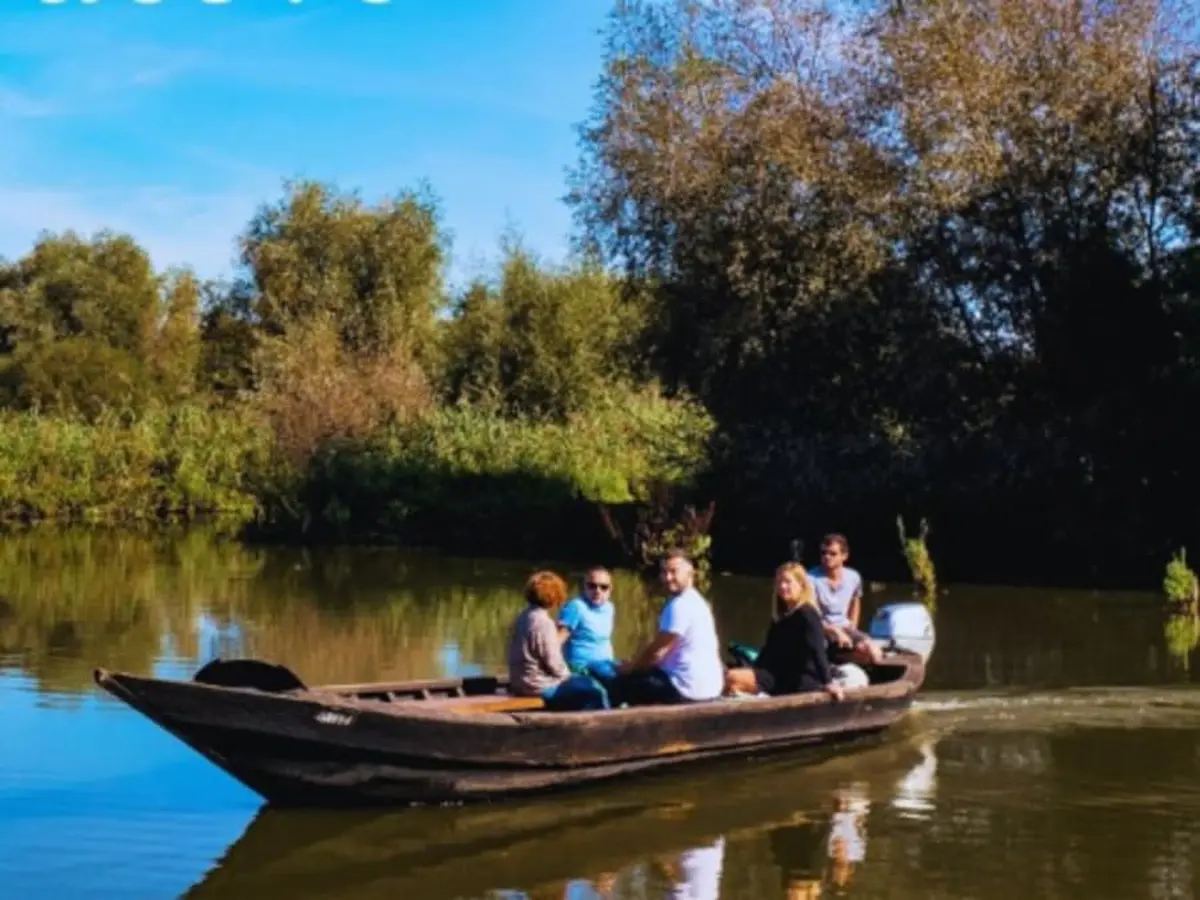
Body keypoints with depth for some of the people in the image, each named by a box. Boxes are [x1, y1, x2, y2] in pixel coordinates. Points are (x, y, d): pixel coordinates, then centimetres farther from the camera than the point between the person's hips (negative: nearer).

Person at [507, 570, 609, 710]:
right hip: (541, 687, -10)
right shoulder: (543, 623, -20)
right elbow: (553, 663, -19)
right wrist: (568, 676, 1)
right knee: (596, 691, -11)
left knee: (585, 682, 24)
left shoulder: (523, 618, 8)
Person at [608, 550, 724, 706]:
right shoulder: (695, 601, 17)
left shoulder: (680, 605, -16)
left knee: (620, 685, -4)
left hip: (689, 688, -10)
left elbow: (657, 651, -15)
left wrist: (629, 667, 1)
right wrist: (635, 665, 16)